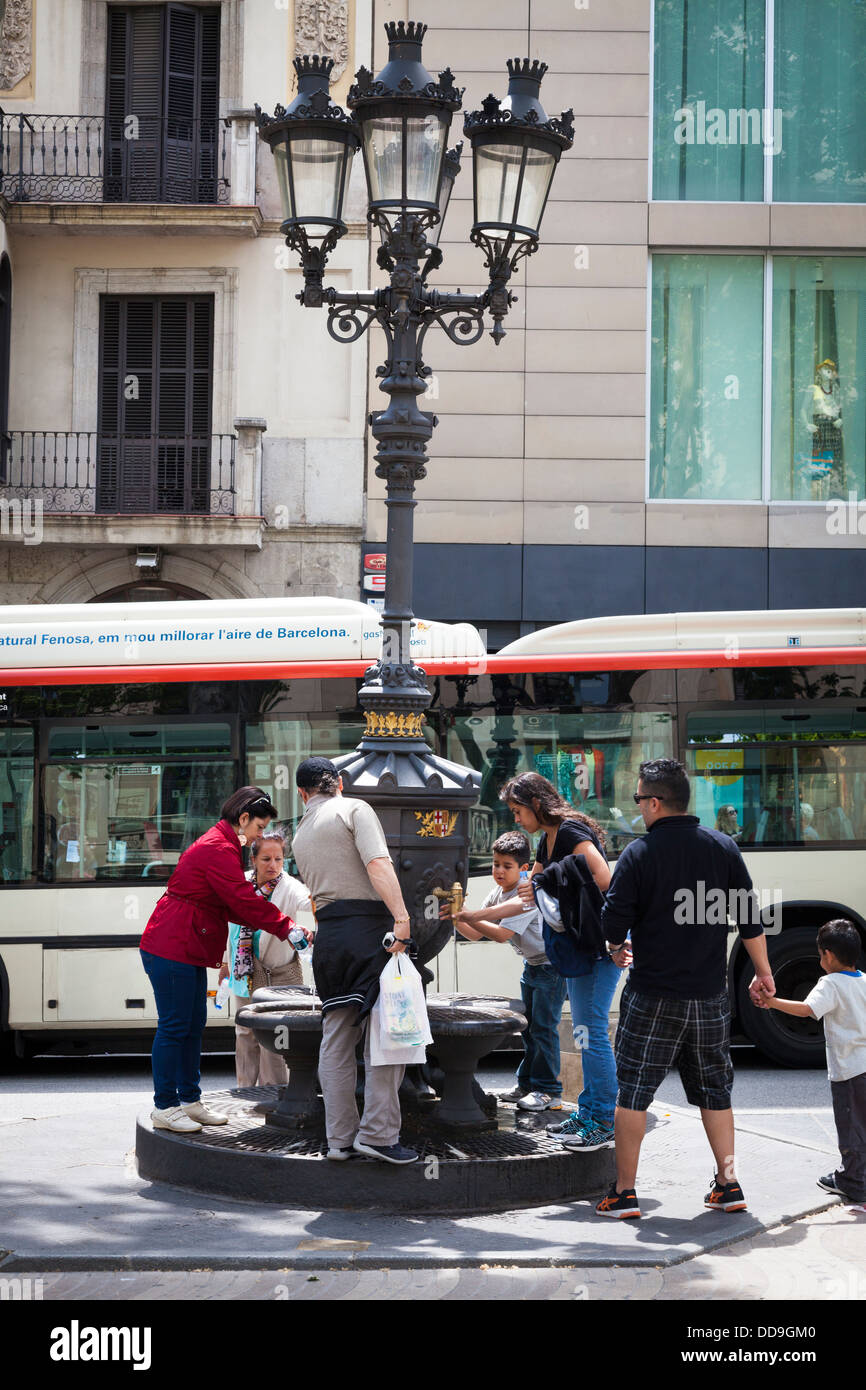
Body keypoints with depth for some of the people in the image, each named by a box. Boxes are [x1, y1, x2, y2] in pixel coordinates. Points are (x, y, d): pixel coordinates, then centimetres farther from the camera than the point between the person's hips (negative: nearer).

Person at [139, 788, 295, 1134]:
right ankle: (165, 1108, -3)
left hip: (188, 950, 11)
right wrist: (284, 927, -15)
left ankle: (189, 1101, 18)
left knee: (193, 1025, 13)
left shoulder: (220, 845, 19)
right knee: (174, 1026, -7)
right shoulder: (218, 851, -16)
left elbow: (233, 904, 18)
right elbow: (244, 901, -20)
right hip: (171, 949, -11)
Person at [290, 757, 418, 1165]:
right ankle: (378, 1133, -11)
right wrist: (401, 917, -22)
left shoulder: (300, 837, 22)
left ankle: (339, 1137, 6)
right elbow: (378, 864, -15)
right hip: (368, 926, -7)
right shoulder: (353, 810, 1)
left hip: (328, 933, 7)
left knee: (336, 1040, 7)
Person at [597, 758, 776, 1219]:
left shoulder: (639, 854, -10)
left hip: (653, 996, -4)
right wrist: (763, 973, 16)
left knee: (633, 1089, 3)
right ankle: (728, 1184, 13)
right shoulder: (723, 847, 2)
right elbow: (750, 919, 5)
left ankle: (624, 1192, 3)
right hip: (710, 997, 4)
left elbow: (612, 927, -11)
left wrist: (617, 947, 12)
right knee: (714, 1089, 15)